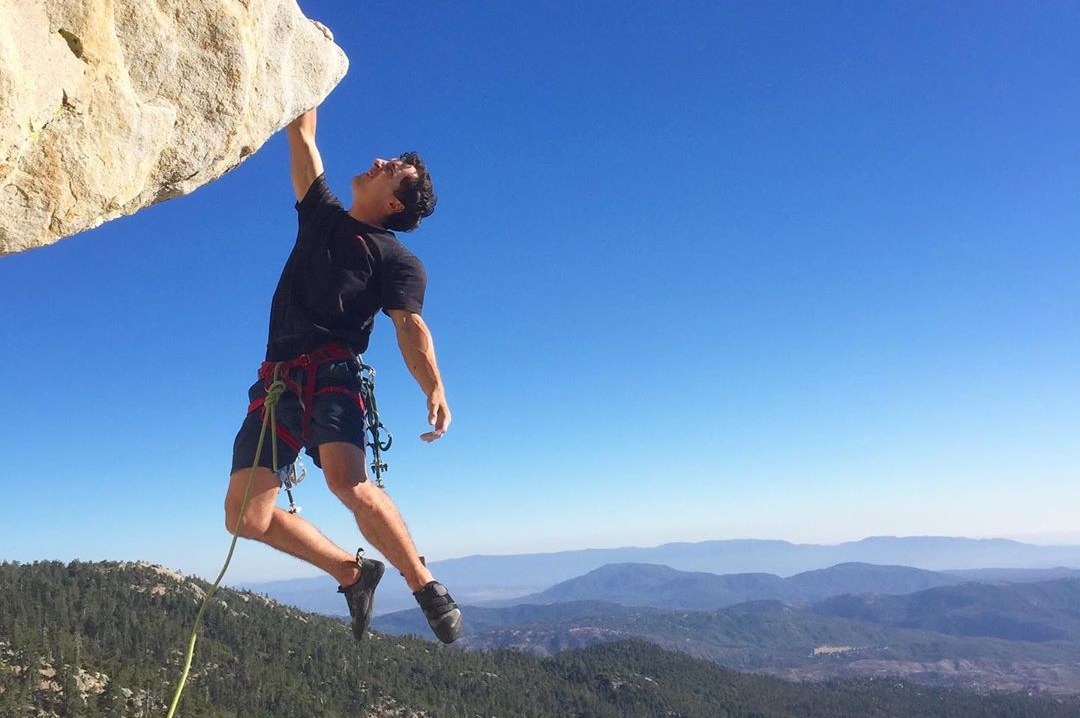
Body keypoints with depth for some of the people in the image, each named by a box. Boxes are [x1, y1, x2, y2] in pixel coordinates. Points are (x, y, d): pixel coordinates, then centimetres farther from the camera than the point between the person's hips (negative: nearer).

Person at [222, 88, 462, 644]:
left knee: (348, 482, -32)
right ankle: (352, 572, 16)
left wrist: (434, 388, -25)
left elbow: (410, 328, -7)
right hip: (277, 380, 6)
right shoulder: (321, 215, 23)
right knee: (245, 517, -2)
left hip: (332, 374, -6)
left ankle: (426, 587, -14)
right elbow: (301, 133, 28)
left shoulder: (396, 259, 8)